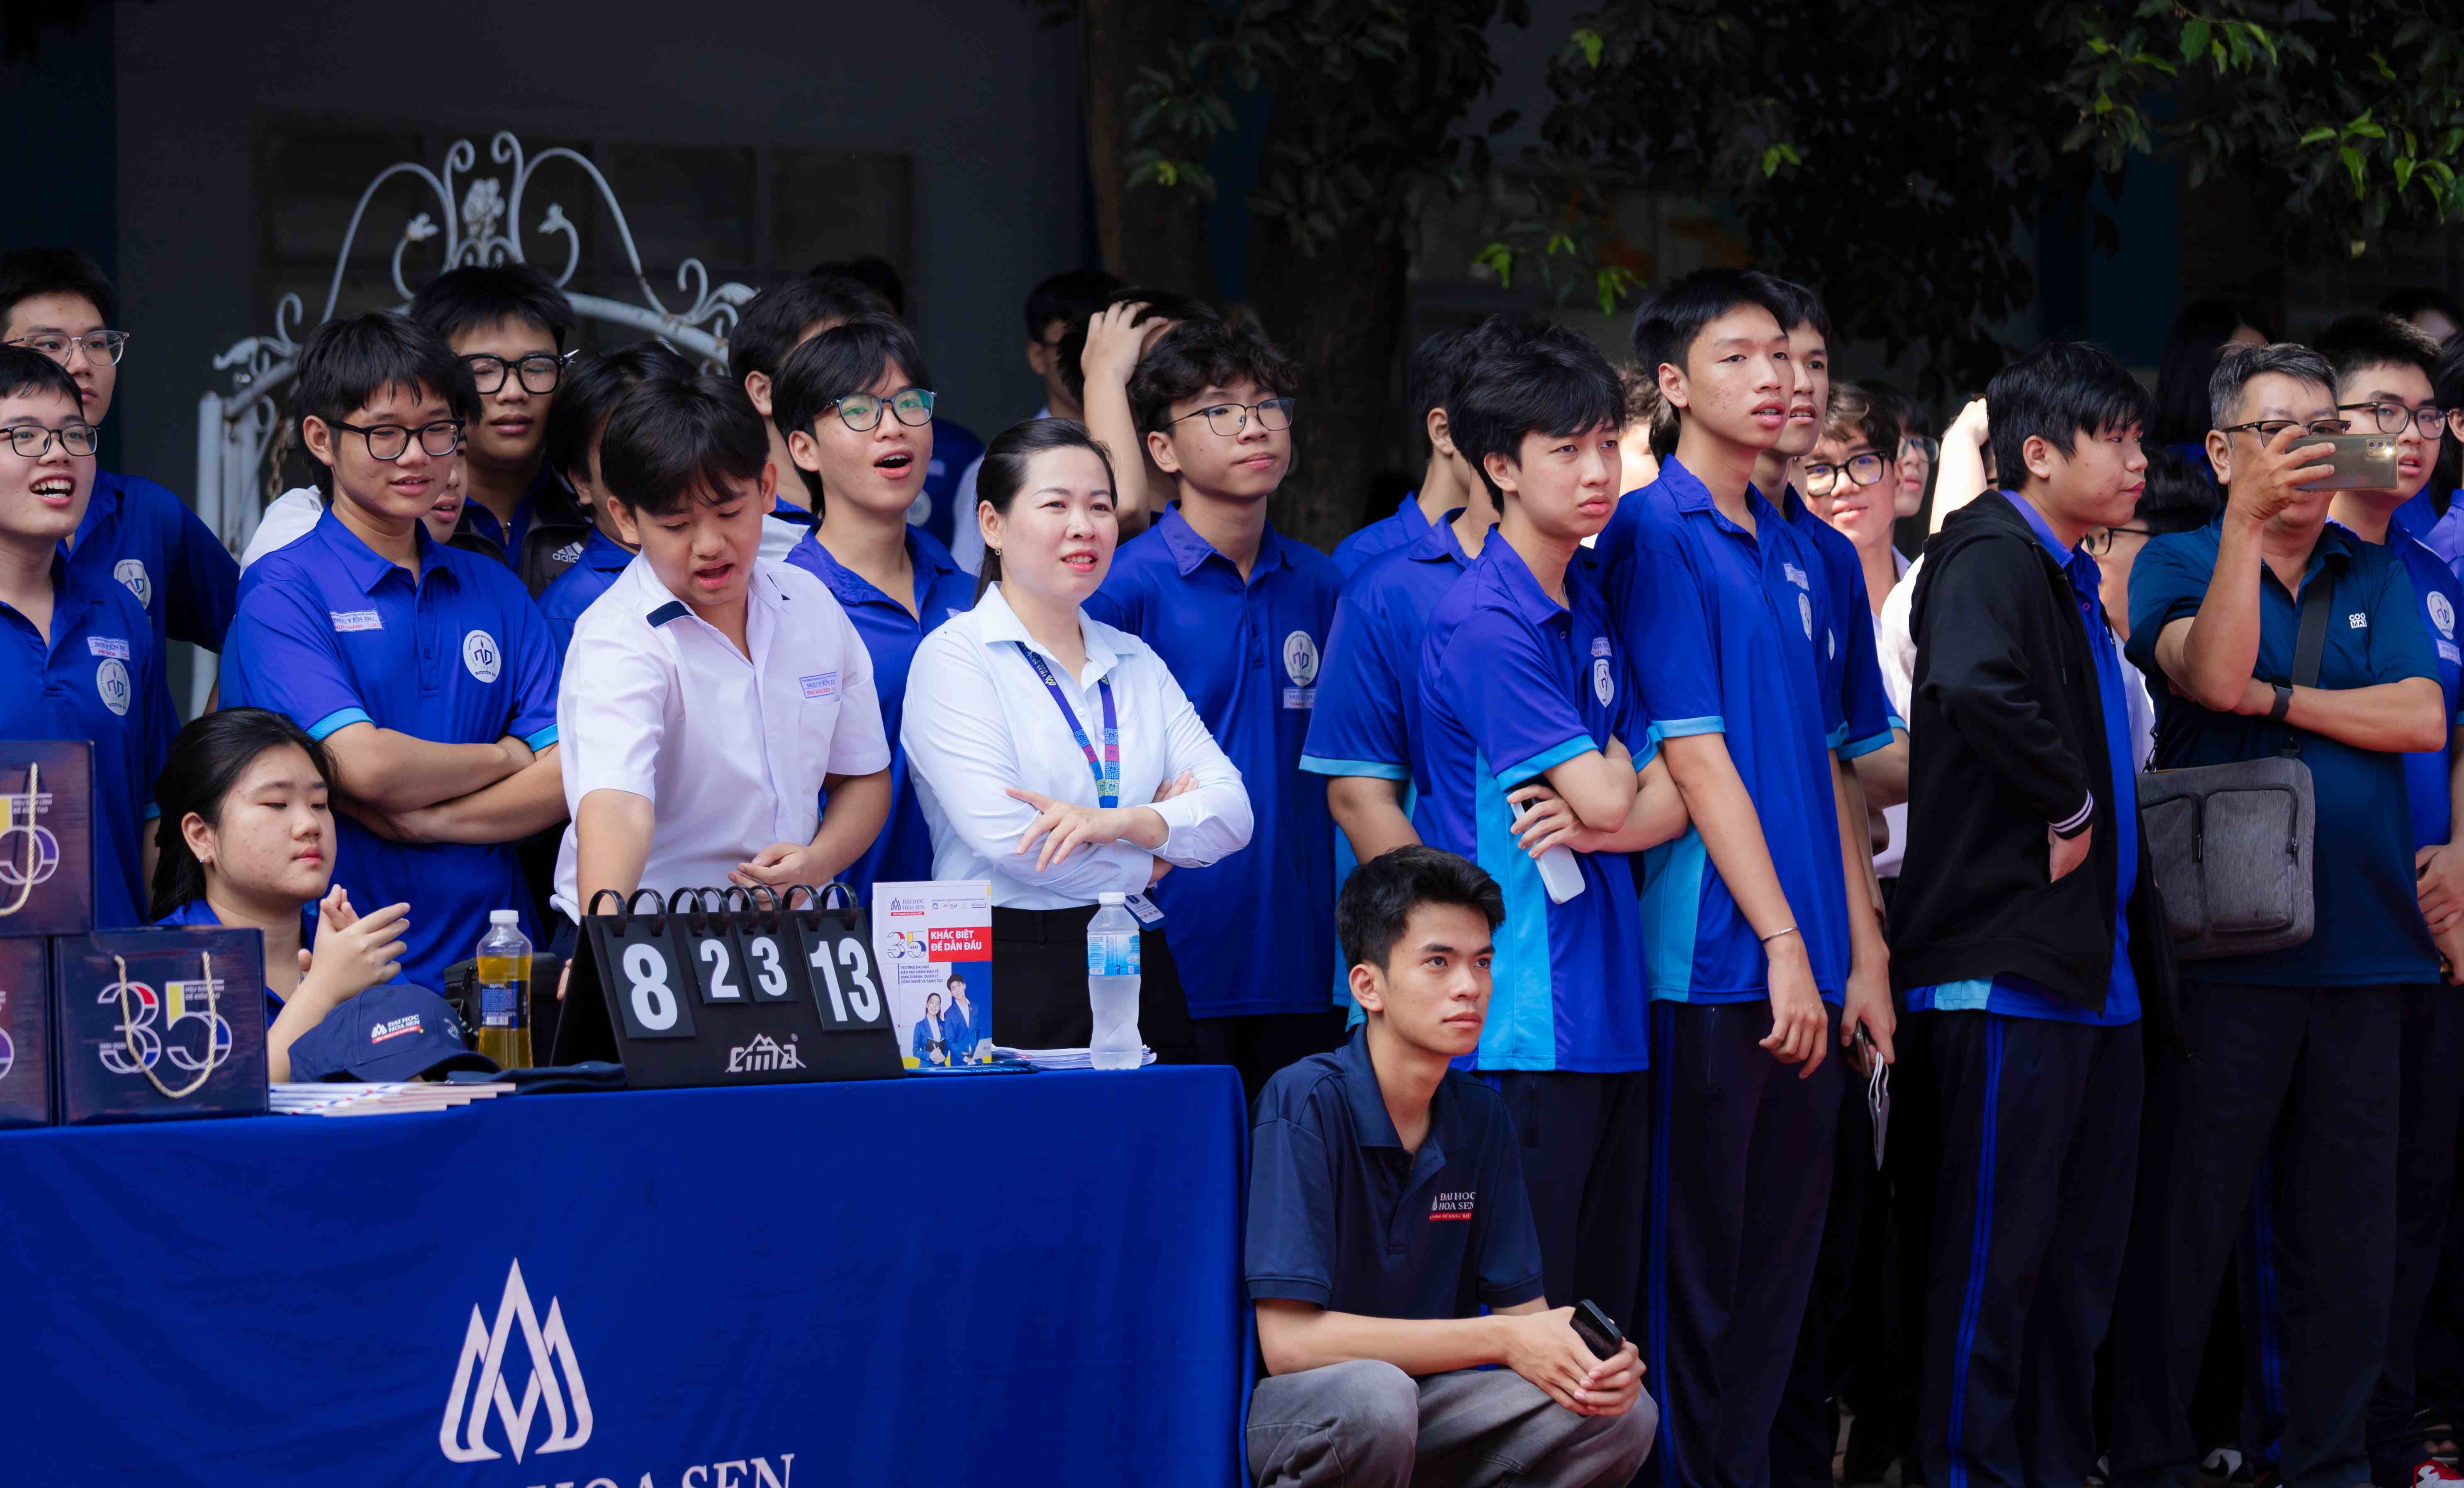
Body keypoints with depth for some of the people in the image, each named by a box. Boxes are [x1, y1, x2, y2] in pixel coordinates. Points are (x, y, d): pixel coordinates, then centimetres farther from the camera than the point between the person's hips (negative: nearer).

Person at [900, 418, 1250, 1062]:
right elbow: (1004, 838, -14)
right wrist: (1149, 860, -1)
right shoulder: (955, 657, -2)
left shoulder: (1137, 663, 16)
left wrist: (1122, 822, -15)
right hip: (1011, 982, -5)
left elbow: (1233, 814, 5)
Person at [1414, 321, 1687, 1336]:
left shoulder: (1596, 609, 13)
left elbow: (1675, 797, 10)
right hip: (1521, 1018, -8)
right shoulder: (1484, 622, -12)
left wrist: (1600, 824, -10)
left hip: (1610, 1009, 8)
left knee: (1607, 1306, 10)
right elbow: (1602, 795, -14)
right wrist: (1621, 778, 9)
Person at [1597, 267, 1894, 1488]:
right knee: (1695, 1260, -2)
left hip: (1804, 971, 7)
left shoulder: (1792, 549, 14)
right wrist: (1783, 942, -16)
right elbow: (1693, 752, -13)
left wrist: (1862, 949, 11)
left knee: (1784, 1252, 10)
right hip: (1712, 963, -7)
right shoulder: (1656, 534, -8)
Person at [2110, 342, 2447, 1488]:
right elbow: (2211, 675, -17)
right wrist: (2246, 519, -24)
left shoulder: (2378, 578, 13)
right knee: (2184, 1222, -1)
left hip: (2361, 947, 4)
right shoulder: (2177, 564, 3)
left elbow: (2421, 718, -2)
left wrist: (2273, 697, -9)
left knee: (2348, 1230, 7)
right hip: (2222, 949, -3)